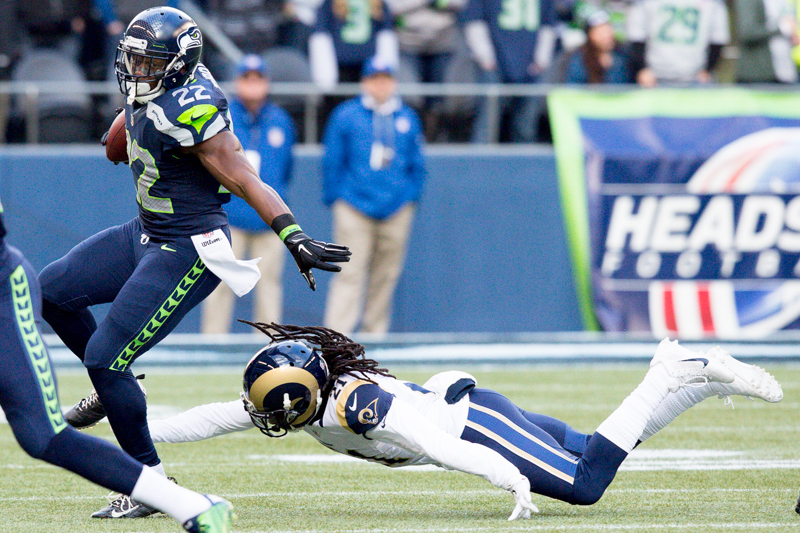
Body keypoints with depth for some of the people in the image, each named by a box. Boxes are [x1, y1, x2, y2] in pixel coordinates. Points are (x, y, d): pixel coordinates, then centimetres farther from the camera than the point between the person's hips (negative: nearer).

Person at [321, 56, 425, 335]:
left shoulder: (408, 118, 12)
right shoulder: (346, 115, 3)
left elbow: (418, 165, 17)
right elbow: (331, 162, 5)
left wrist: (411, 196, 7)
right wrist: (334, 198, 0)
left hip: (397, 209, 3)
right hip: (354, 209, -3)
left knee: (386, 275, 7)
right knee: (350, 273, -10)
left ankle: (374, 334, 17)